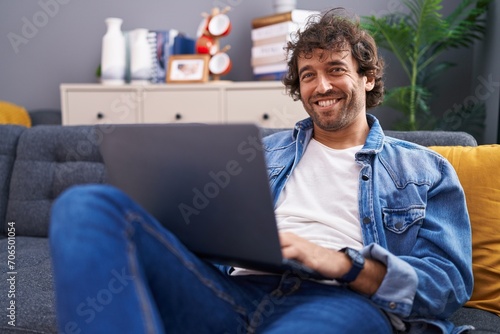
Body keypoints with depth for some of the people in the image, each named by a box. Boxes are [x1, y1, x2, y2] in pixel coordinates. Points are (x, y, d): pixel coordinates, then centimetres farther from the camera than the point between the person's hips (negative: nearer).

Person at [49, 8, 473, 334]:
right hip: (234, 291, 5)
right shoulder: (266, 151, 26)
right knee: (87, 205, -20)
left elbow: (450, 283, 6)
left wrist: (340, 262, -11)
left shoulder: (425, 170, 17)